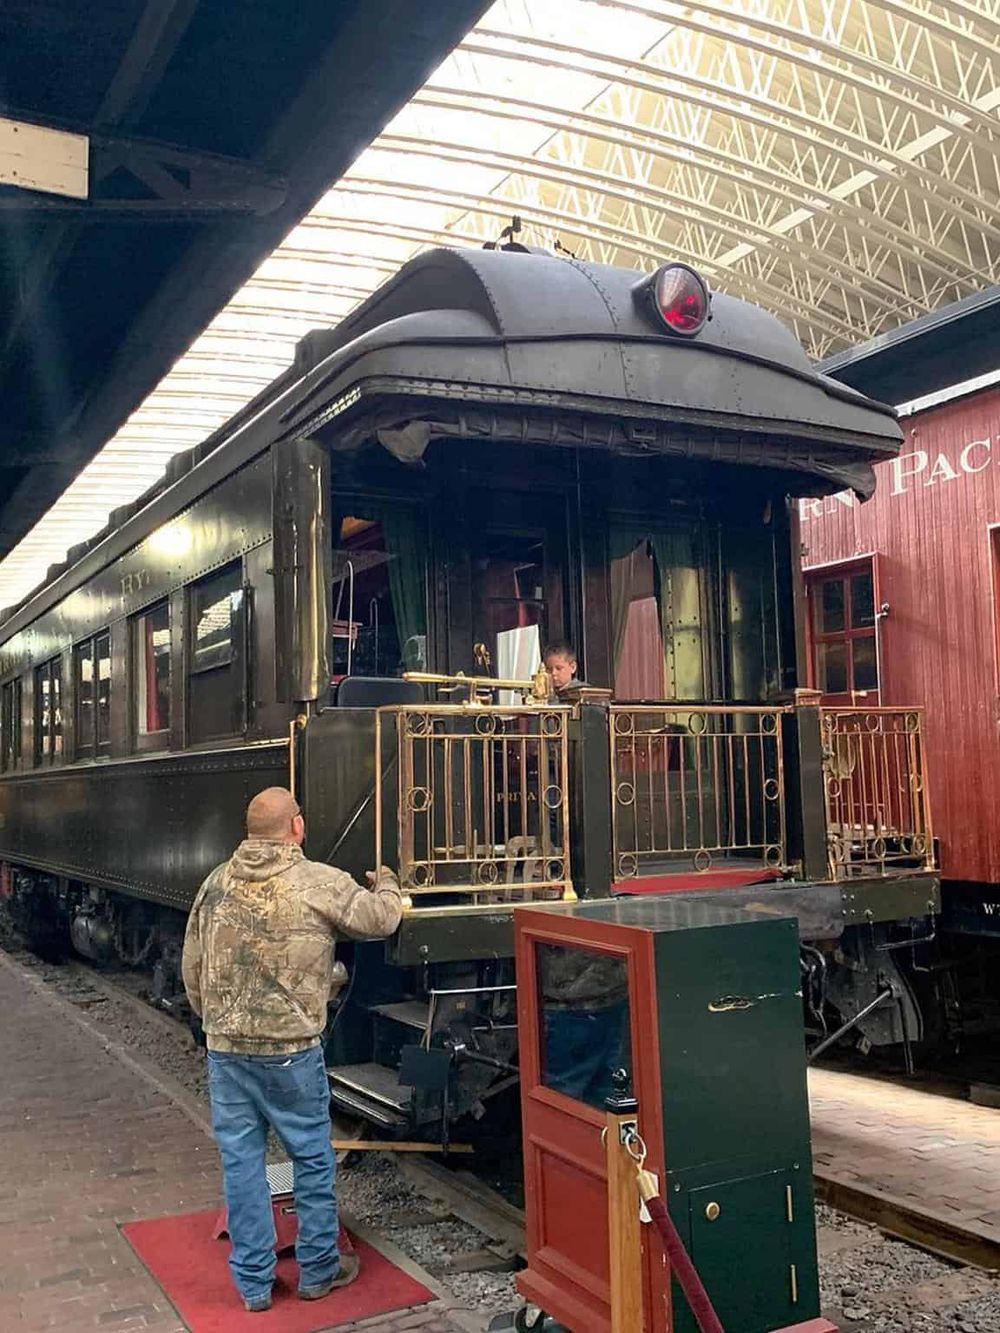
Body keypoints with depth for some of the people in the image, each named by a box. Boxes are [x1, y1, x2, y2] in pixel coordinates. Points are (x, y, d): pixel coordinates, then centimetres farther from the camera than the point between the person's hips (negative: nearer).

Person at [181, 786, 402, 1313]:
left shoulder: (216, 884, 3)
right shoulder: (320, 883, -11)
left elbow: (192, 969, 10)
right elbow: (380, 920, 1)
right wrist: (387, 884, 23)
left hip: (225, 1048, 4)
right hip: (291, 1049, -4)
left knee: (240, 1159, 11)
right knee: (312, 1156, 12)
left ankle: (253, 1281, 21)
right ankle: (318, 1269, 26)